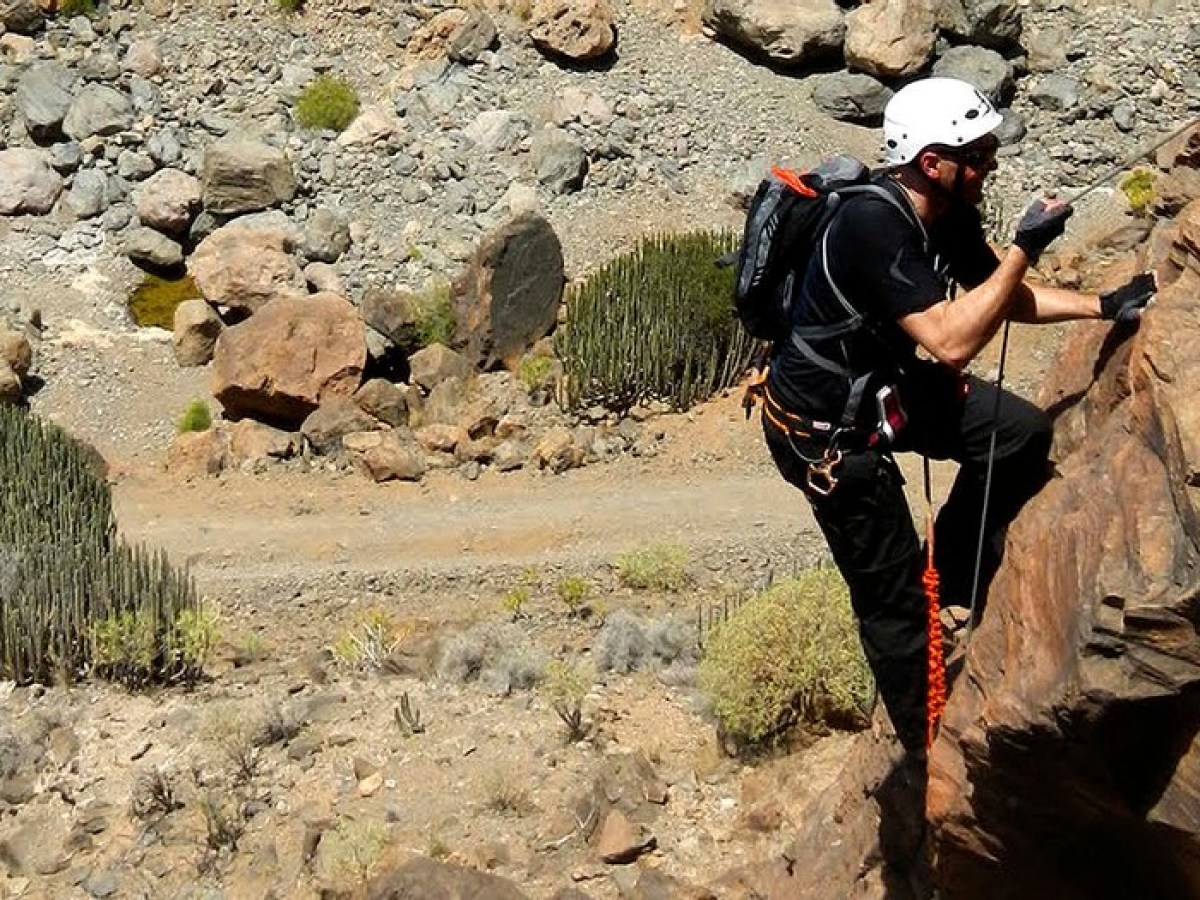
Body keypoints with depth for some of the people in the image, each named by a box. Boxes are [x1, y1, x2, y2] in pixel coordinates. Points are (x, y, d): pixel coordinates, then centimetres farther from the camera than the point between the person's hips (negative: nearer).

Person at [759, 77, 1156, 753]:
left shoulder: (948, 216, -4)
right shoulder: (874, 227, -31)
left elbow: (1007, 297, 13)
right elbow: (952, 341, -35)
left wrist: (1102, 305, 2)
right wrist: (1025, 248, -31)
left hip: (881, 386, 8)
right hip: (824, 427, -8)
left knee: (1021, 431, -5)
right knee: (892, 591, -1)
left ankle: (958, 577, 13)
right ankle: (929, 744, 16)